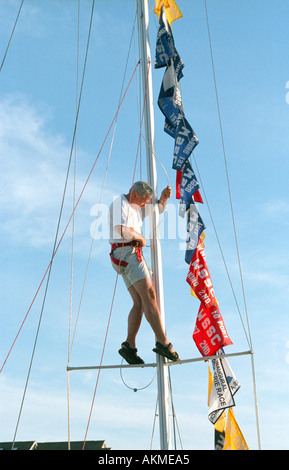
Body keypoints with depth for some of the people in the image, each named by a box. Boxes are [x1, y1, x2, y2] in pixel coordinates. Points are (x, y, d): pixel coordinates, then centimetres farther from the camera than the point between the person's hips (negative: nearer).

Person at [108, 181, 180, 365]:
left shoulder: (136, 206, 24)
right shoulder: (120, 203, -6)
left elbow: (158, 208, 33)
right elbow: (121, 229, -22)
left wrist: (164, 196, 11)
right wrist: (140, 237, -7)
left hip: (134, 254, 10)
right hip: (126, 252, -10)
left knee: (140, 302, 0)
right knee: (149, 295, -18)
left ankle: (129, 345, -7)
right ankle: (163, 342, -22)